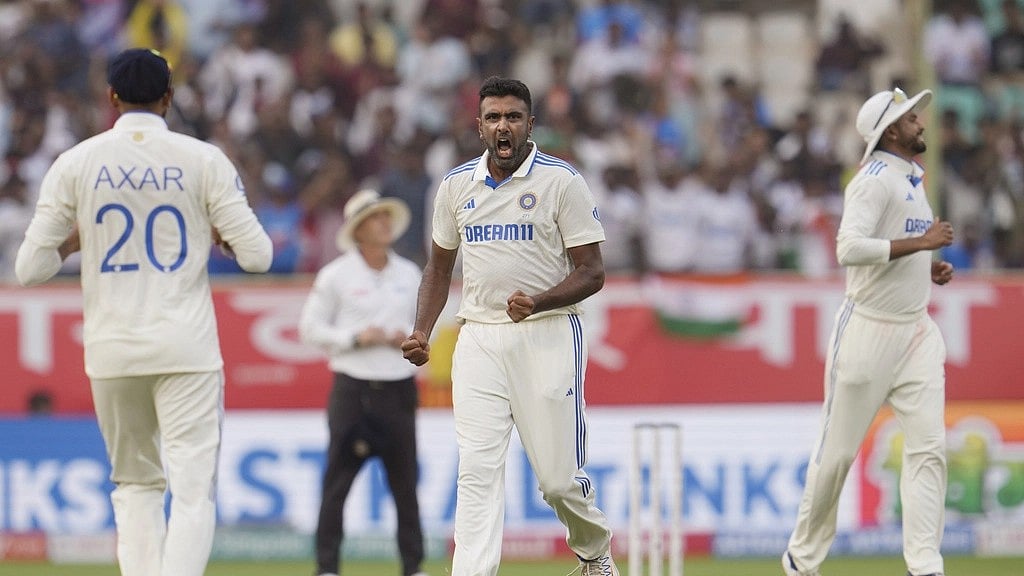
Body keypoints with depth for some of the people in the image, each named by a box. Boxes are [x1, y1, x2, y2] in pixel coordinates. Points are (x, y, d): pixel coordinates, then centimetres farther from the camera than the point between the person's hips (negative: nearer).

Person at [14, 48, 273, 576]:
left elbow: (30, 268, 0)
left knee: (136, 484, 18)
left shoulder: (76, 163, 1)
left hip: (111, 351, 2)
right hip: (186, 349, -2)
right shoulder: (203, 161, -2)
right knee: (193, 489, -4)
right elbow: (257, 255, -5)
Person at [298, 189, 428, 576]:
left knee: (405, 481, 4)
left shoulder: (409, 274, 12)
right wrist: (355, 338, -12)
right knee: (338, 480, -4)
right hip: (353, 388, -3)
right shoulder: (336, 275, -1)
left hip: (399, 387, 3)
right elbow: (310, 328, 0)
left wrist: (409, 337, -2)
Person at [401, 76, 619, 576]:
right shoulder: (456, 186, 9)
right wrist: (421, 333, 6)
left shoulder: (562, 181, -4)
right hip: (479, 340, 3)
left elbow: (591, 273, -6)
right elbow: (439, 266, 21)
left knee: (560, 477, 1)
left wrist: (537, 302, -23)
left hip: (547, 337, -3)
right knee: (477, 470, -10)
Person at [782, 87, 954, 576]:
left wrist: (927, 268, 10)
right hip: (869, 330, -8)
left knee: (929, 448, -5)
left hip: (916, 331, 8)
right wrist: (921, 242, -24)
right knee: (838, 450, 2)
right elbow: (850, 248, -28)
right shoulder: (875, 180, -13)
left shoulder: (912, 178, 15)